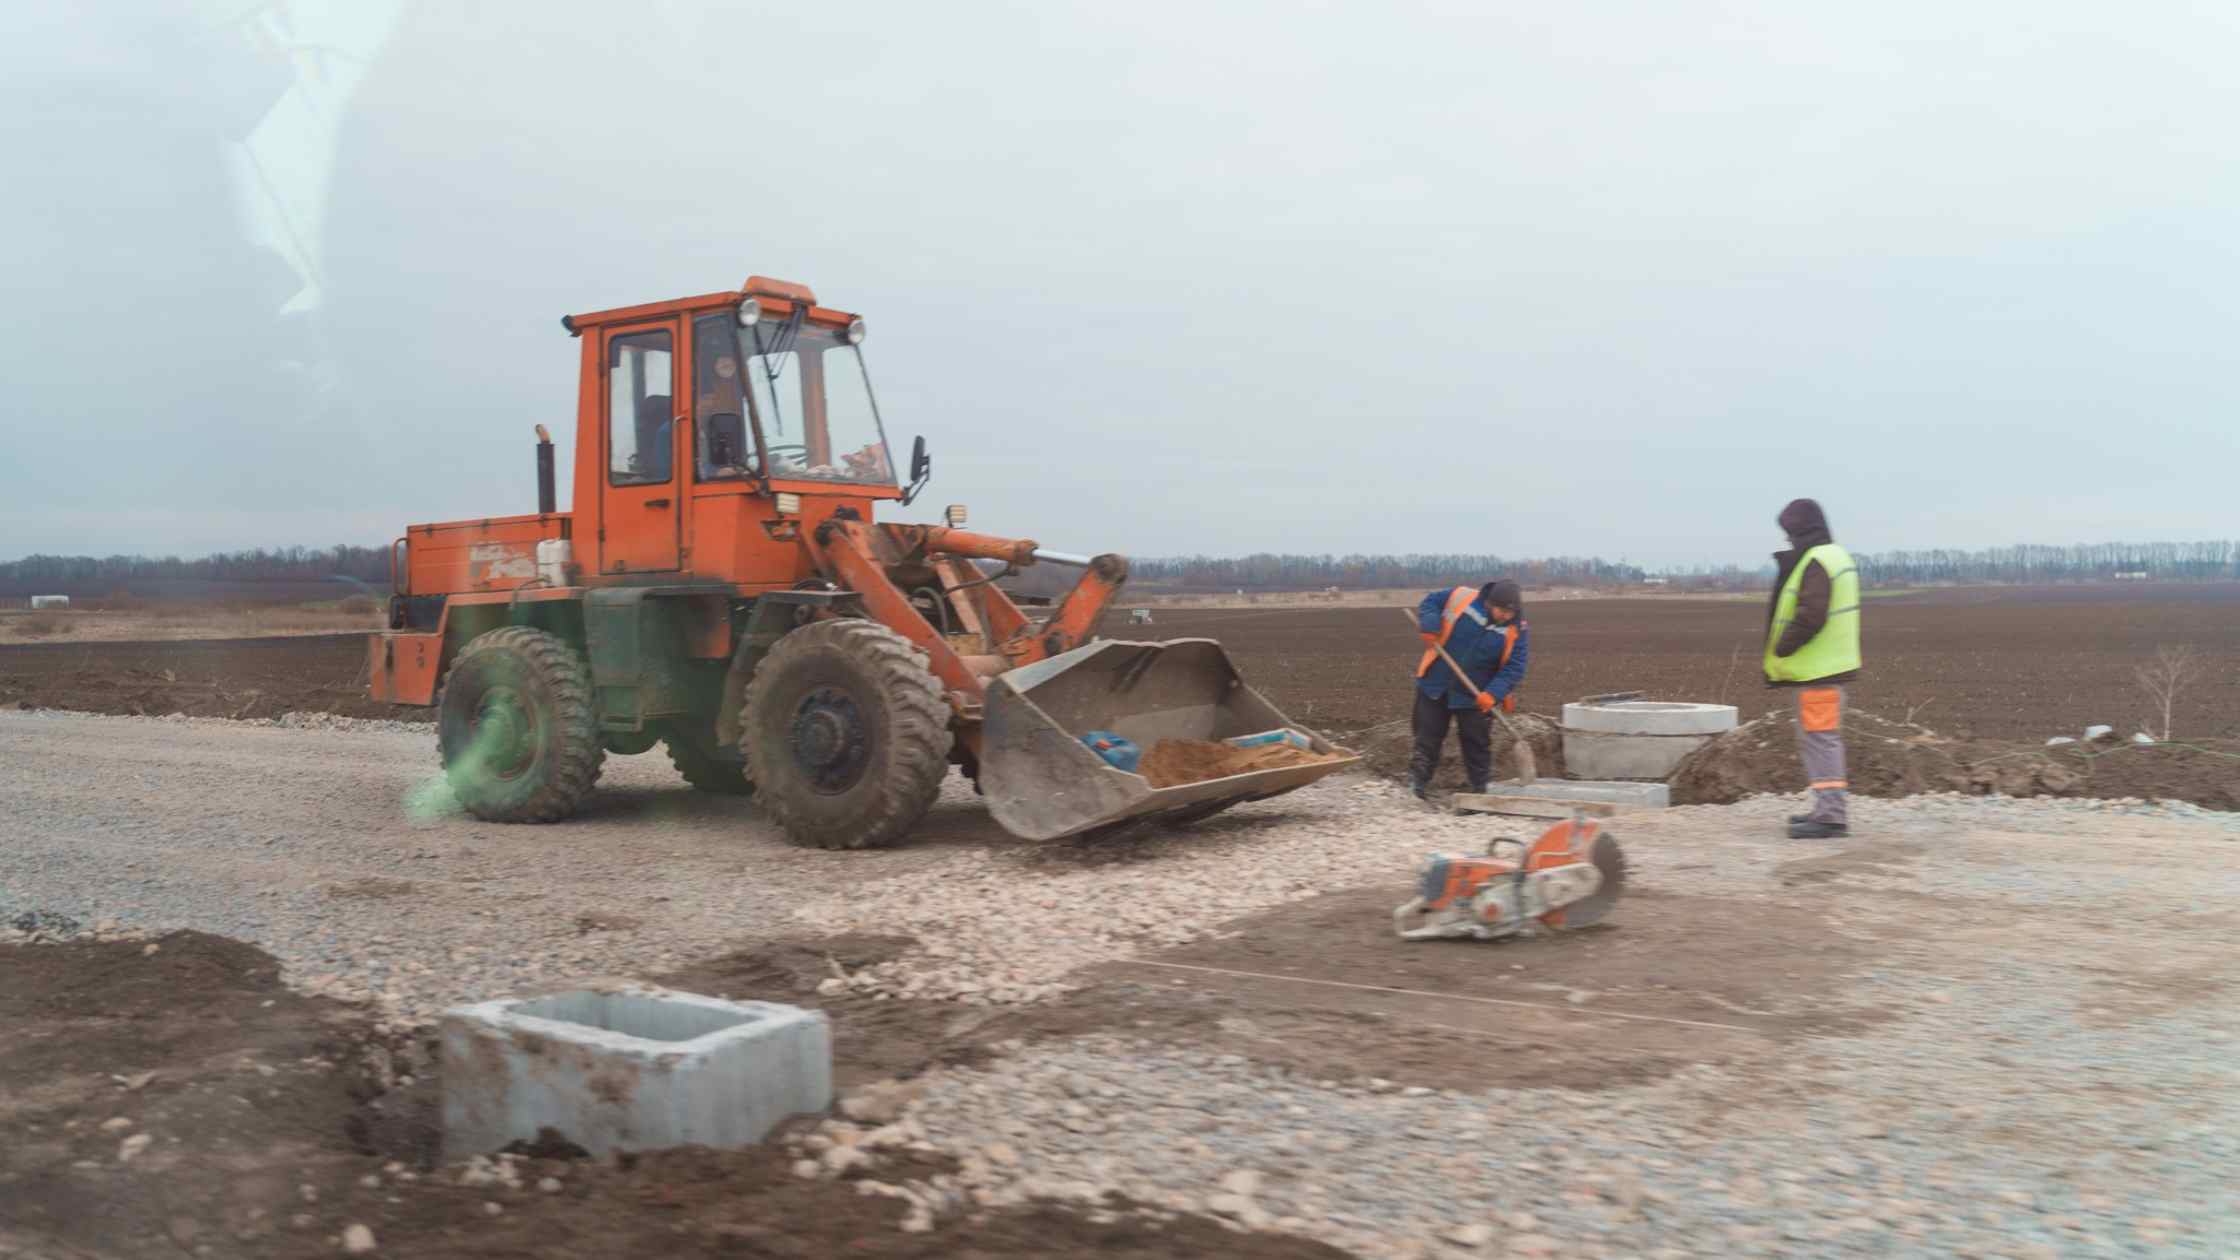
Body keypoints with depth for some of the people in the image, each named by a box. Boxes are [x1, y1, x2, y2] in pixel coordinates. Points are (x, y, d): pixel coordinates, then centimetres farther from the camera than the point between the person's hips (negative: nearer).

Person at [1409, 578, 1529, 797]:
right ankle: (1418, 779, 19)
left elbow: (1514, 667, -12)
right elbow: (1430, 602, 1)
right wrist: (1430, 626, -19)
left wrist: (1494, 693, -26)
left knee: (1477, 743, 6)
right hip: (1436, 684, 0)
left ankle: (1482, 786, 18)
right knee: (1428, 734, 8)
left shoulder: (1516, 629, -12)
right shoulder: (1461, 598, -15)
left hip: (1476, 696, 0)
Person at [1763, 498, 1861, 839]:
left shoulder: (1815, 564, -17)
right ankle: (1827, 809, 27)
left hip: (1817, 669, -11)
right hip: (1828, 665, 11)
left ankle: (1831, 814, -9)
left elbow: (1810, 616, -26)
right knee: (1817, 740, 18)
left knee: (1821, 738, -9)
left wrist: (1779, 651, -15)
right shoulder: (1835, 556, 17)